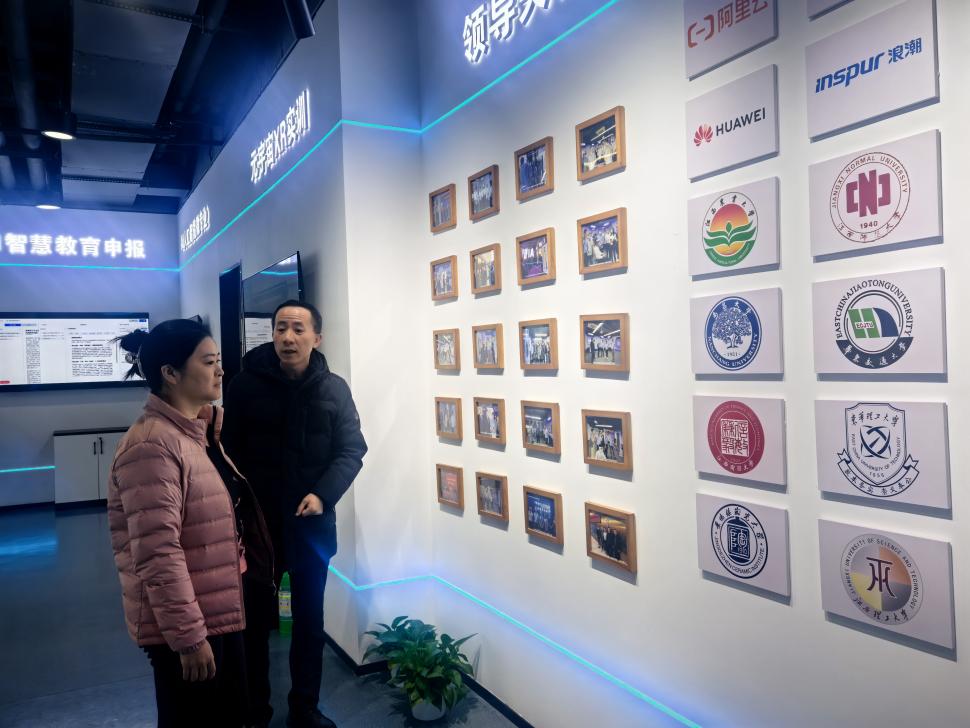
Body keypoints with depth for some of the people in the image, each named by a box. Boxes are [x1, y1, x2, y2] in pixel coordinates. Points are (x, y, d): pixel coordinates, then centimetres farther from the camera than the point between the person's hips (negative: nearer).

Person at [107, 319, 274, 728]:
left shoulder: (196, 433, 8)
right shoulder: (152, 446, -23)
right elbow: (158, 554, -26)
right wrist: (188, 637, -22)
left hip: (218, 613, 9)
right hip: (185, 627, -9)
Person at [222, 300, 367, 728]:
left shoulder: (334, 390, -1)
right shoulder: (245, 385, -6)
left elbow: (351, 451, -3)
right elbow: (228, 452, -5)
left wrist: (323, 494, -18)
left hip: (312, 525, 2)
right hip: (256, 524, -1)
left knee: (310, 621, 15)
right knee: (255, 621, 13)